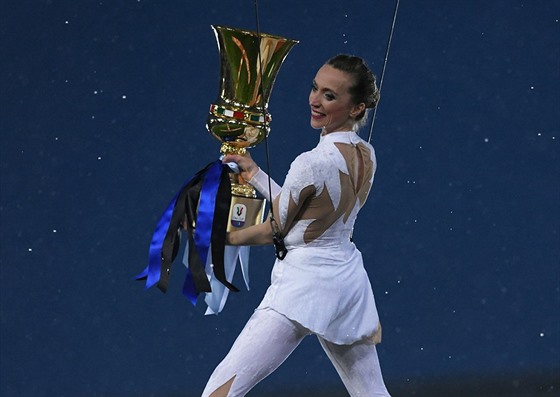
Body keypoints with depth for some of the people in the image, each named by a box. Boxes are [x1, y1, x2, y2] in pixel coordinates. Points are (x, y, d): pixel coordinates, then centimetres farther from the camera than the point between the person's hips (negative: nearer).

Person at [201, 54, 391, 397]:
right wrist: (255, 174, 14)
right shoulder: (366, 156, 5)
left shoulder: (313, 164, -18)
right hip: (350, 279, 9)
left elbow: (272, 232, -6)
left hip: (305, 284, -9)